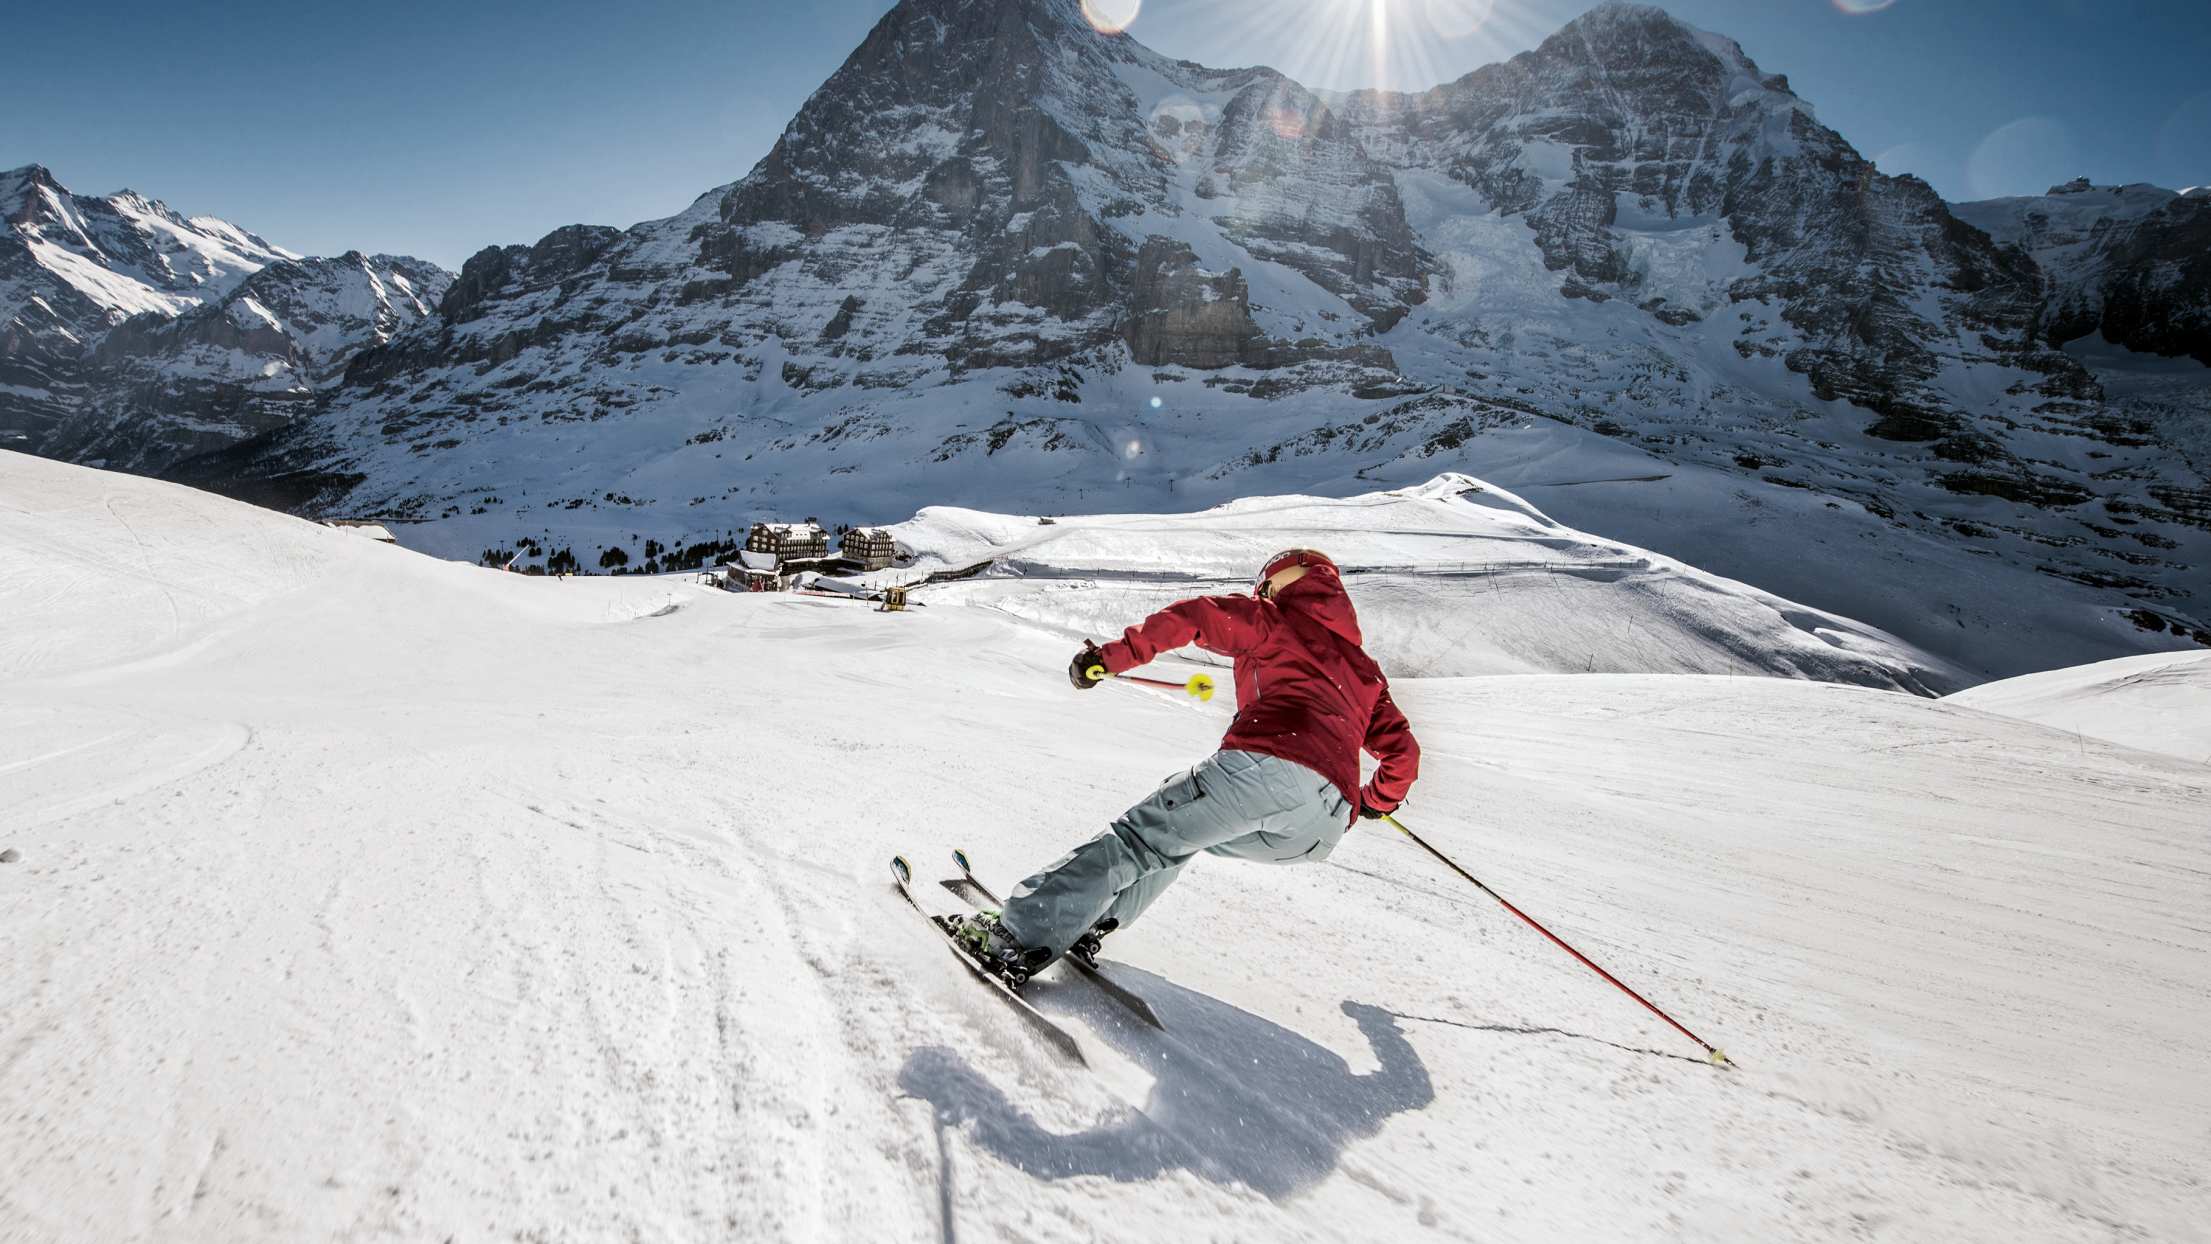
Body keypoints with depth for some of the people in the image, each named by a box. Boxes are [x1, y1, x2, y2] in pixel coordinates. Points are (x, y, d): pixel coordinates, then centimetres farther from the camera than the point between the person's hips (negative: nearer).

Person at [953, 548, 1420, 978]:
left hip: (1265, 763, -6)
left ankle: (1021, 937, -9)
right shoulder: (1364, 667, 36)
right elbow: (1403, 748, 36)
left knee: (1141, 838, 1)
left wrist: (1113, 656, 7)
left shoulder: (1274, 620, 22)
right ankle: (1090, 922, 14)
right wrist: (1380, 800, 55)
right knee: (1180, 836, 25)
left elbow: (1196, 616, 5)